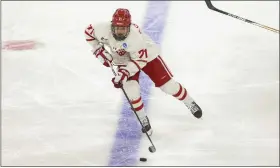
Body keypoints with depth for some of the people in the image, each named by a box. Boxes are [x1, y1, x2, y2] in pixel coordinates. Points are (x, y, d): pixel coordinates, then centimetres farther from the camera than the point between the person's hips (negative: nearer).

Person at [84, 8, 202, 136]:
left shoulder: (135, 36, -39)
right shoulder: (104, 29, -30)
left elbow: (141, 60, -29)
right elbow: (89, 31, -10)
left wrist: (125, 72, -38)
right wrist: (98, 50, -16)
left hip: (146, 55, -3)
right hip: (124, 61, 3)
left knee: (167, 84, -1)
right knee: (131, 89, -16)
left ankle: (190, 103, 24)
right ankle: (143, 120, 6)